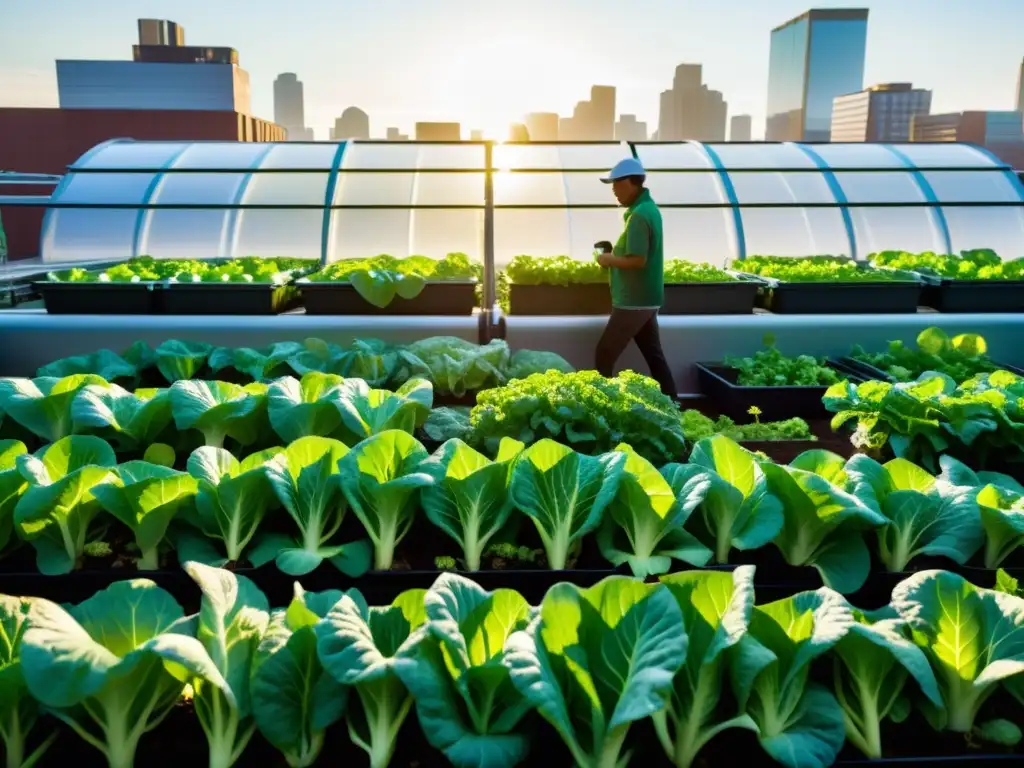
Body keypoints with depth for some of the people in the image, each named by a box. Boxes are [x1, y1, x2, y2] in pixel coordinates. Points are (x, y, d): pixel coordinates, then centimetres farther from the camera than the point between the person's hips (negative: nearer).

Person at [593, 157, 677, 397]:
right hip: (644, 299, 10)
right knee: (654, 356, 13)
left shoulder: (638, 215, -19)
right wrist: (616, 253, 10)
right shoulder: (649, 208, 12)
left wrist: (609, 260, -11)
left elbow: (637, 260, -26)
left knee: (604, 355, 0)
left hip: (633, 301, -10)